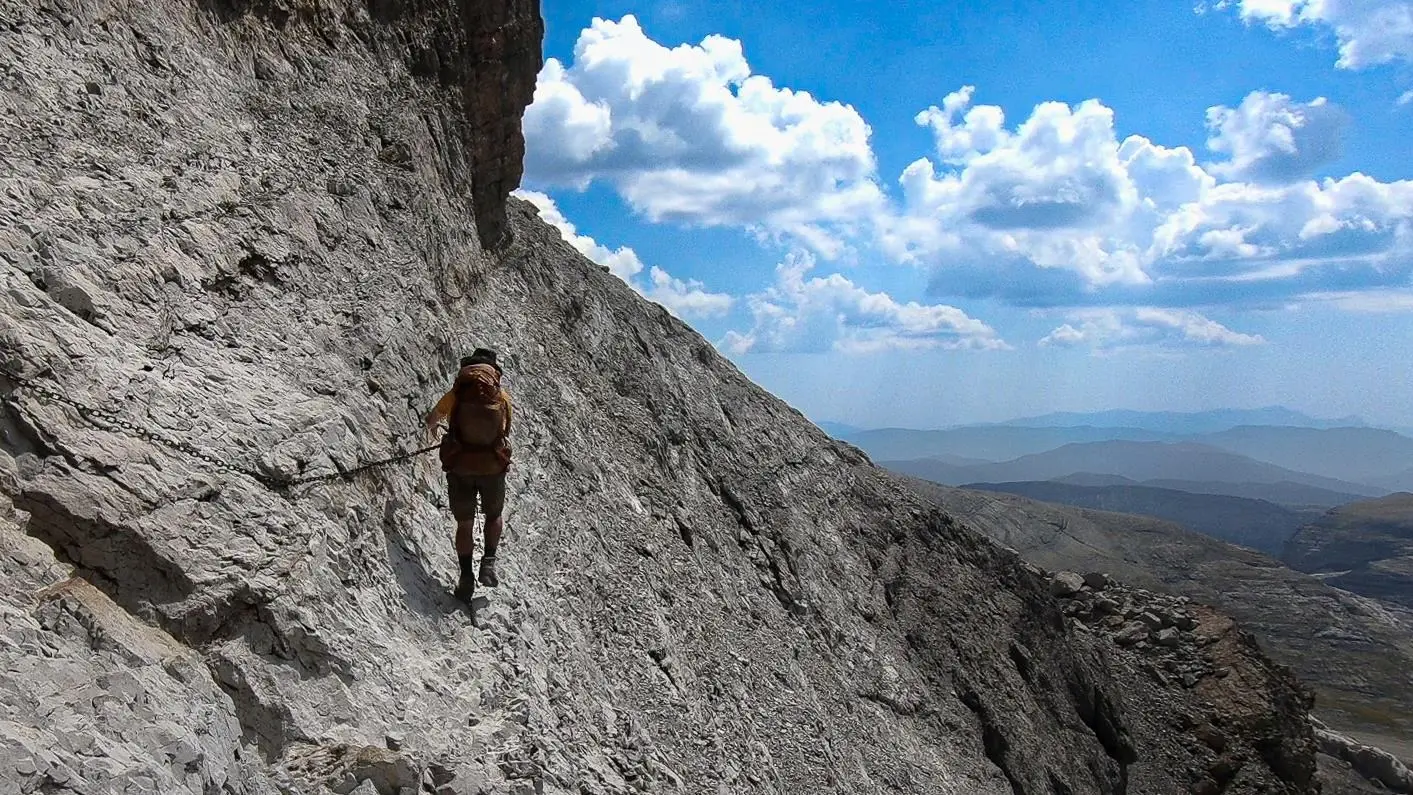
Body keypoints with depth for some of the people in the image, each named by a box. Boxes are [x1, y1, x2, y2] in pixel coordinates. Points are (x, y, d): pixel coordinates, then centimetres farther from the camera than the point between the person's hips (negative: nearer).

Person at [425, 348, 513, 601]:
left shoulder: (455, 395, -3)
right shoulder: (503, 398, -1)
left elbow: (431, 419, 16)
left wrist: (431, 427, 41)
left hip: (460, 468, 0)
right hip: (493, 468, 0)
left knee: (464, 524, 14)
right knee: (494, 515, 24)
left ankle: (466, 576, 9)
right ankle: (489, 561, 9)